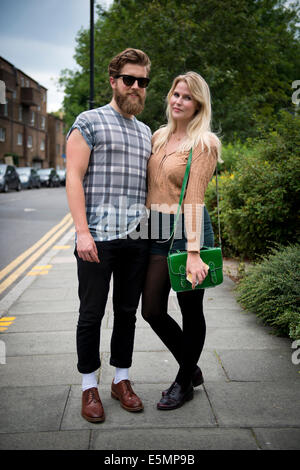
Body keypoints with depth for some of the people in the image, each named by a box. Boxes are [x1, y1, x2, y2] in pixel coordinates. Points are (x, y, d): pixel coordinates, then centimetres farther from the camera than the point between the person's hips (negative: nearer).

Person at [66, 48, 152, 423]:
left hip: (136, 238, 5)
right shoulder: (89, 122, 2)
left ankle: (122, 380, 25)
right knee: (92, 314, 3)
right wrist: (82, 231, -15)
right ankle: (89, 388, 17)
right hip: (97, 237, -5)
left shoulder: (146, 133, 20)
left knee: (127, 312, 11)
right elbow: (74, 178, -6)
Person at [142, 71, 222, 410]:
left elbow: (194, 198, -16)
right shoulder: (159, 136, 13)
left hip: (187, 230, -6)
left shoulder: (205, 142, -7)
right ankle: (192, 369, 30)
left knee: (191, 311, 7)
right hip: (156, 230, 7)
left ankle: (185, 383, 28)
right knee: (152, 311, 7)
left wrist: (193, 252, -21)